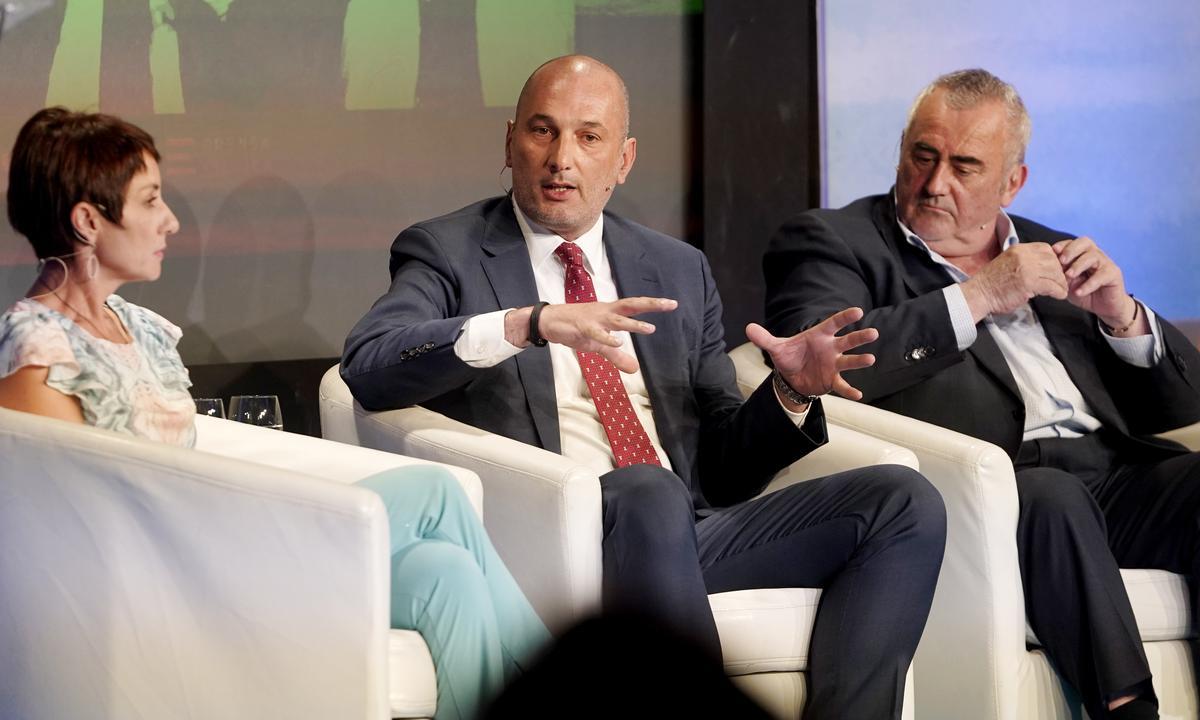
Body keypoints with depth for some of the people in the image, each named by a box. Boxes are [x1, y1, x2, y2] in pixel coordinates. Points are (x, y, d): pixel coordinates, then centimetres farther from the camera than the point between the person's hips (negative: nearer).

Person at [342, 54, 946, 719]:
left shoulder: (679, 271, 23)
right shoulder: (447, 253, 10)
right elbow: (367, 366, -11)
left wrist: (790, 392, 0)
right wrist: (528, 324, -25)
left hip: (691, 530, 5)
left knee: (904, 502, -15)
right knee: (647, 495, -38)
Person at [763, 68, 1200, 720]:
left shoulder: (1053, 256, 27)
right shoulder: (829, 241, 13)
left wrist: (1123, 316, 6)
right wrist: (979, 296, -6)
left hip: (1117, 476, 5)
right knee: (1051, 497, -36)